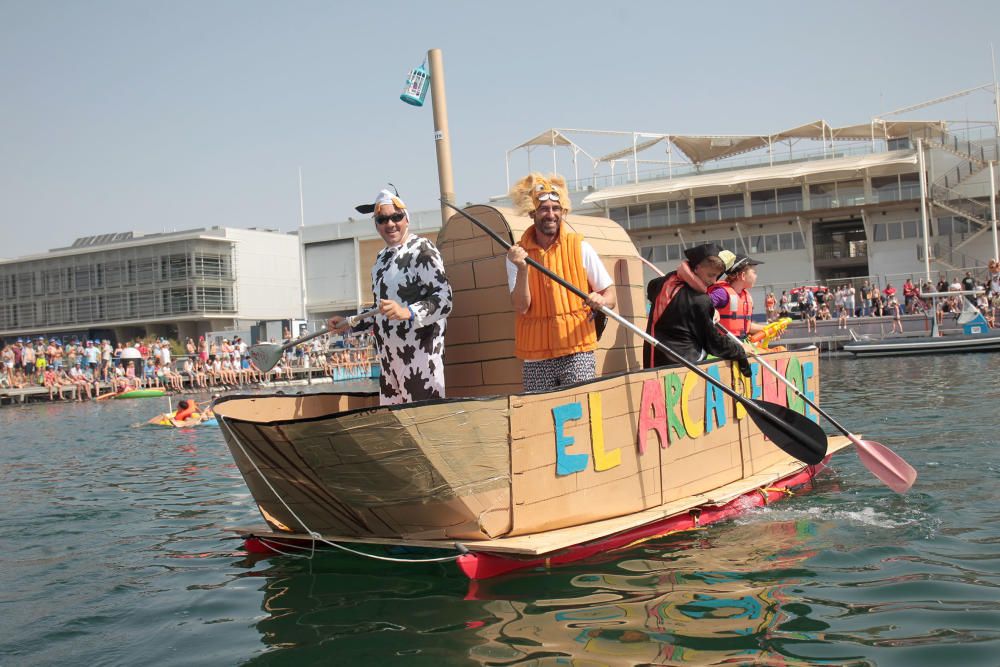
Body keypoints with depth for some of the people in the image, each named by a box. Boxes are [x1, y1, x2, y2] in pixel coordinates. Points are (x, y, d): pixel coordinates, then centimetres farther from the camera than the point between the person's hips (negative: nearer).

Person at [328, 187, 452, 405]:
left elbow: (444, 298, -19)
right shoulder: (381, 258, 17)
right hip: (390, 360, 8)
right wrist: (348, 324, 18)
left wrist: (407, 312, -33)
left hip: (420, 356, -8)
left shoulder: (421, 249, -8)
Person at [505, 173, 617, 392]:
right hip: (535, 356, 1)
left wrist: (601, 302, -19)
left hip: (577, 351, -1)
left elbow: (610, 296, 3)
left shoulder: (580, 247, 2)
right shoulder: (517, 254, 5)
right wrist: (522, 269, -18)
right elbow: (521, 307, -4)